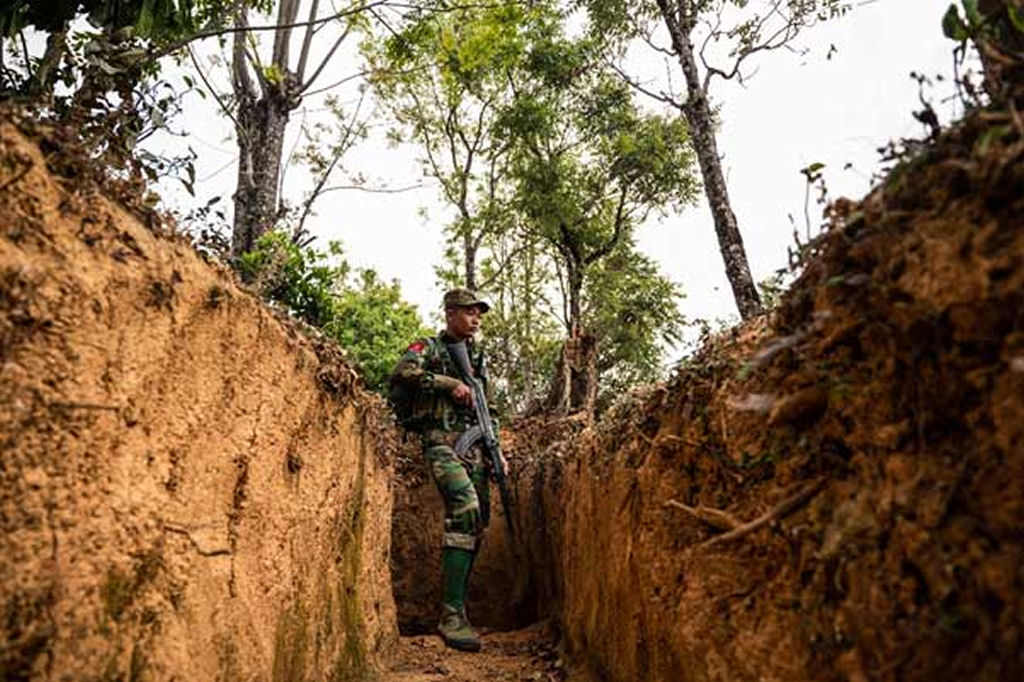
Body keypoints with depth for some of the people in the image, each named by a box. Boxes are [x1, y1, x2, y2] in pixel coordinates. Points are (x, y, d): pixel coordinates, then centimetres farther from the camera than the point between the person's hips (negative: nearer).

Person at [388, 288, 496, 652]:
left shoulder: (478, 357, 23)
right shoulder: (429, 348, 5)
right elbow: (402, 373, -17)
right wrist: (450, 383, -16)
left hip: (473, 444, 7)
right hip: (441, 440, -7)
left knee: (477, 519, 3)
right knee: (465, 509, -24)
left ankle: (458, 603, 16)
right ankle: (451, 615, -22)